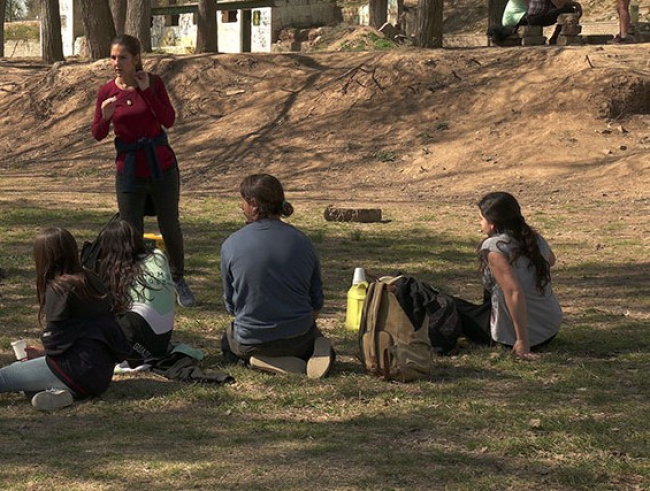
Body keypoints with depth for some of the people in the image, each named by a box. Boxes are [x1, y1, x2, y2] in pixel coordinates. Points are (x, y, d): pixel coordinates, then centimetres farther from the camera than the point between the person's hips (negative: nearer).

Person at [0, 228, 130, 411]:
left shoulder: (59, 288, -12)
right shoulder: (91, 281, 12)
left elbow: (55, 340, -13)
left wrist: (43, 351, 11)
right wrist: (43, 353, 17)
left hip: (80, 372, -8)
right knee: (18, 368, 17)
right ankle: (58, 390, -6)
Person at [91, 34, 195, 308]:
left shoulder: (153, 83, -6)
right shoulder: (106, 92, -4)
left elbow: (169, 121, -15)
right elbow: (97, 135, 0)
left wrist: (147, 91, -22)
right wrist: (105, 116, -21)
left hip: (161, 165, 0)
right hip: (129, 169, 0)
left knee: (170, 227, 11)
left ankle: (178, 280, 31)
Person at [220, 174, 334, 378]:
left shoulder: (231, 245, -11)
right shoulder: (302, 242, -4)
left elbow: (230, 304, 1)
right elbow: (316, 301, 5)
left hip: (252, 341, -2)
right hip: (299, 337, 2)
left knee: (228, 342, 33)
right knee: (314, 337, 37)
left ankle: (264, 361, 0)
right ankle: (316, 353, -1)